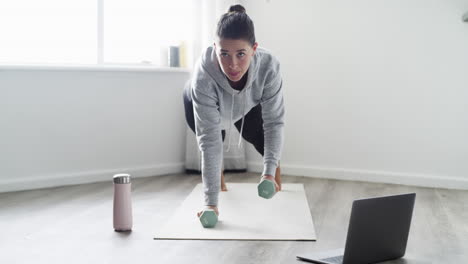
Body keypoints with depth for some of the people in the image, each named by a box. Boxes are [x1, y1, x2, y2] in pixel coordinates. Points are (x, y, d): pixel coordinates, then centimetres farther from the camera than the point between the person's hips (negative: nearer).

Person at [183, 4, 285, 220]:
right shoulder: (204, 76, -47)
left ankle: (277, 189, 31)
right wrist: (211, 202, -47)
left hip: (248, 104, 1)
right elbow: (209, 140, -45)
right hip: (198, 102, -1)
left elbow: (274, 121, -34)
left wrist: (269, 172, -45)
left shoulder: (268, 67, -42)